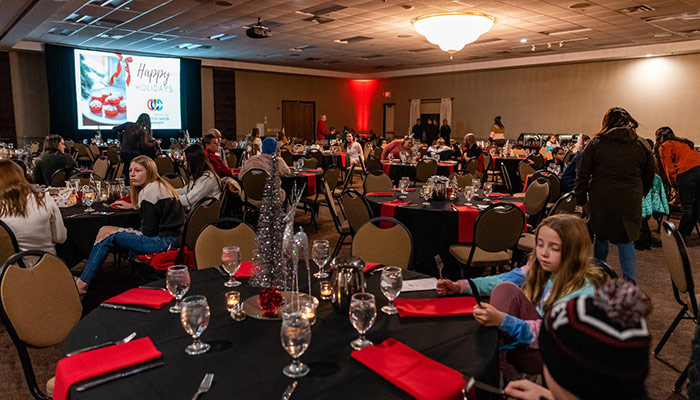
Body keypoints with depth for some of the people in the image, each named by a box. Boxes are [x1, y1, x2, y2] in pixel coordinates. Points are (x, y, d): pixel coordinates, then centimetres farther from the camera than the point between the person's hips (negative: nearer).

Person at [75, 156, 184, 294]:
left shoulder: (150, 191, -13)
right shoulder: (159, 186, 16)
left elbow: (149, 230, -15)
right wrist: (133, 205, 30)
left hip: (163, 241, -10)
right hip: (168, 238, 10)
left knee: (106, 233, -6)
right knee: (105, 230, 15)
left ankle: (82, 283, 1)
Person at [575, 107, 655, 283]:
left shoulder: (596, 143, 0)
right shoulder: (642, 145, 6)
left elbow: (582, 174, -1)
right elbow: (649, 176, 12)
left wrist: (580, 198, 7)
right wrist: (639, 195, 24)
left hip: (601, 198, 0)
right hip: (630, 200, 1)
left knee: (601, 237, 16)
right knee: (626, 239, 10)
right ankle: (630, 279, -2)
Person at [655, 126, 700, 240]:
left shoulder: (664, 146, 10)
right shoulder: (685, 142, 30)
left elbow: (669, 168, 1)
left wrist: (675, 184, 9)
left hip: (686, 174, -7)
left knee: (686, 208, -4)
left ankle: (681, 237, 2)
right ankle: (686, 234, 19)